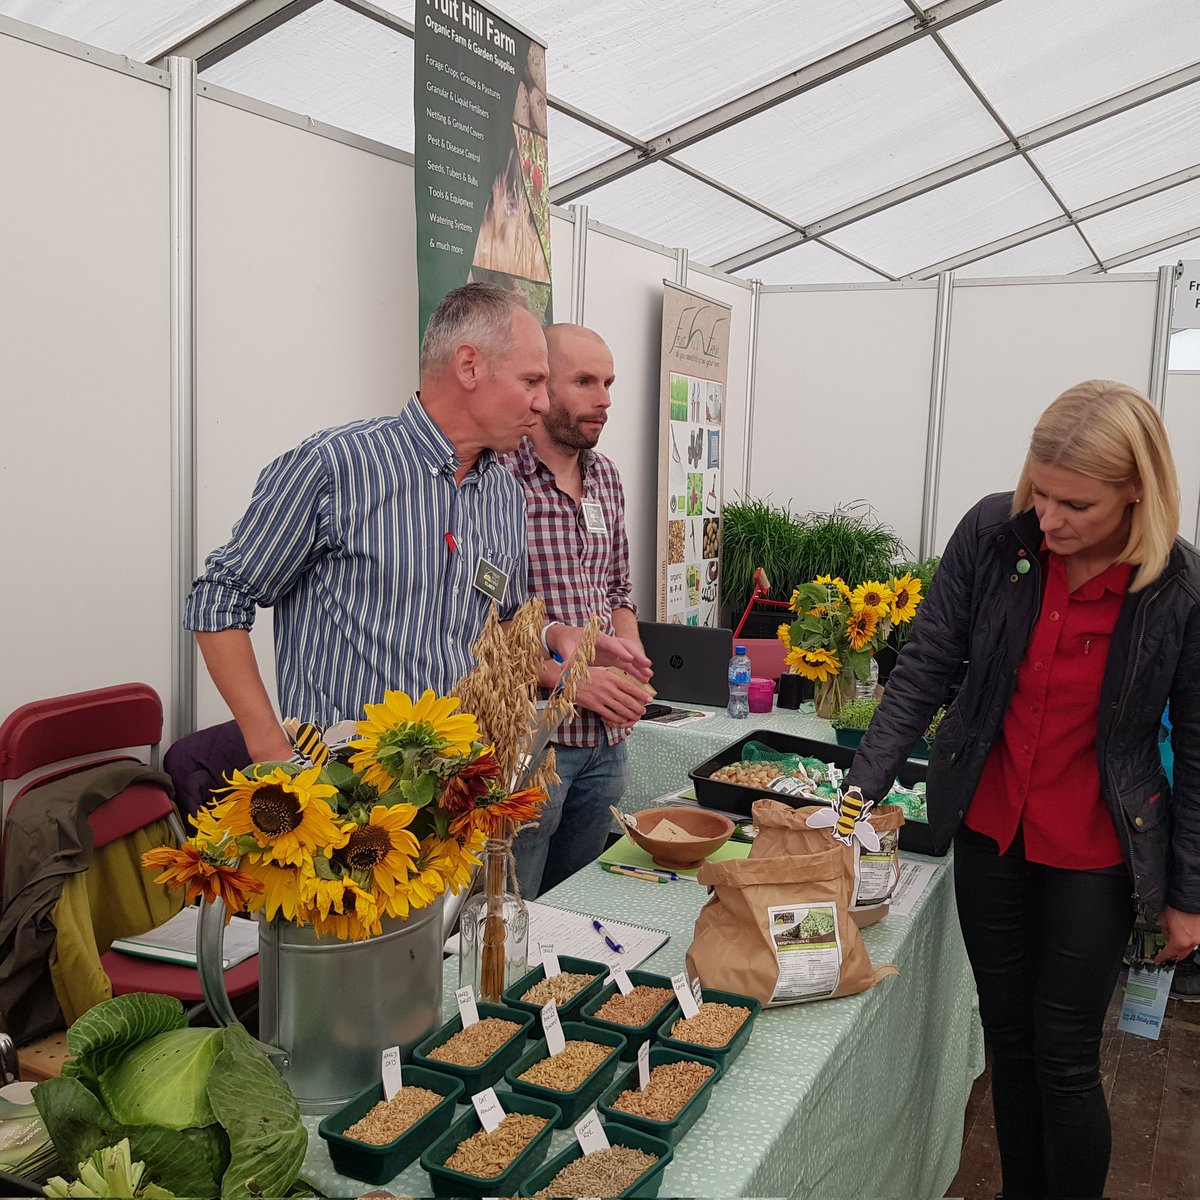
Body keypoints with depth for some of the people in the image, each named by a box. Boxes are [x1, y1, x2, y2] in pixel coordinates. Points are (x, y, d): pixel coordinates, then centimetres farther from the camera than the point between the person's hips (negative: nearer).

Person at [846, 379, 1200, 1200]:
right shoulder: (993, 533, -13)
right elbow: (926, 670, -8)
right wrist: (862, 791, -16)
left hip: (1093, 857, -3)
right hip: (989, 832, 3)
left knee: (1064, 1061, 6)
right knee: (1008, 1039, 17)